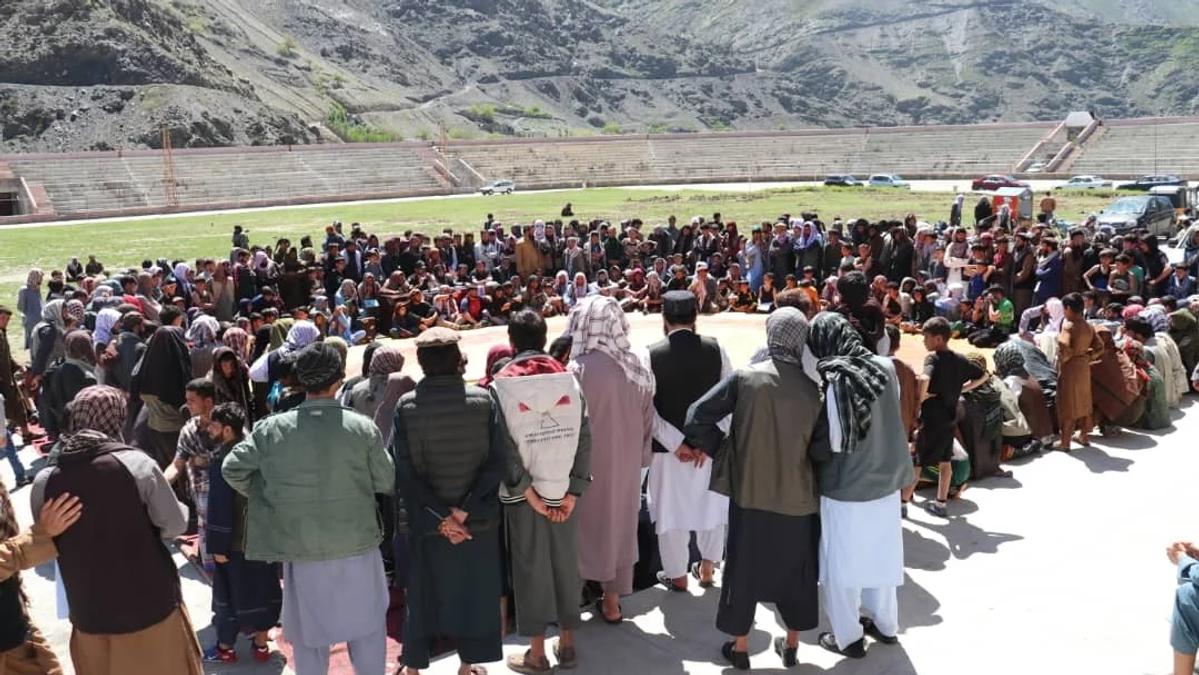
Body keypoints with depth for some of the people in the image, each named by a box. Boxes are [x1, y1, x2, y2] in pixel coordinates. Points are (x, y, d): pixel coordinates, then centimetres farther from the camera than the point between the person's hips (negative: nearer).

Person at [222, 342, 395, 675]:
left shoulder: (271, 429, -9)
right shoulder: (363, 427, -11)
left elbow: (232, 469, -1)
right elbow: (386, 482, -3)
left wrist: (267, 495, 14)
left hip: (302, 549, 1)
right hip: (357, 547, -1)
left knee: (309, 636, 17)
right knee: (366, 628, 18)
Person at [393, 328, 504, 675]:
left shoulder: (406, 405, -10)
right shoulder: (483, 400, -10)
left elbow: (404, 471, -12)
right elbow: (495, 463, -13)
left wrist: (439, 516, -10)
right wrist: (465, 510, -13)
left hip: (427, 519, 1)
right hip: (478, 517, 0)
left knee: (424, 591, 18)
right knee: (474, 589, 16)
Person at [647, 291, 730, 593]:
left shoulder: (652, 354, -13)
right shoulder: (715, 349, -7)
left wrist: (677, 443, -12)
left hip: (668, 447, -2)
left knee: (671, 510, 12)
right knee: (711, 506, 20)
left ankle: (677, 576, 25)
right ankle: (707, 569, 30)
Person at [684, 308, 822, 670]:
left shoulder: (745, 377, -12)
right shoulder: (811, 389, -7)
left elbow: (697, 416, -12)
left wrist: (720, 451, 1)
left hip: (750, 492, -1)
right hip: (797, 495, 2)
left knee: (745, 570, 12)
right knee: (795, 571, 18)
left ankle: (740, 648, 23)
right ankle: (791, 644, 31)